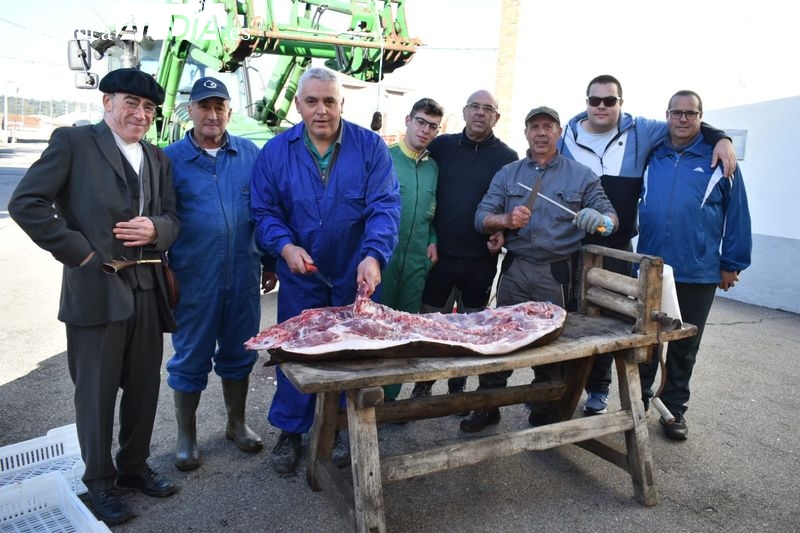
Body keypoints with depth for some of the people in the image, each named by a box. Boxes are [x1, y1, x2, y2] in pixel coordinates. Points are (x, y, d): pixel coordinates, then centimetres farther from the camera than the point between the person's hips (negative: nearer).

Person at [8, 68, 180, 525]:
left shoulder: (158, 158, 15)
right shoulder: (73, 142, -2)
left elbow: (173, 218, 14)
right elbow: (25, 203, -8)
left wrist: (156, 229, -8)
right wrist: (77, 251, -12)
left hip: (147, 289, 5)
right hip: (95, 289, -5)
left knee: (145, 387, 13)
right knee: (97, 391, 7)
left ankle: (134, 466, 33)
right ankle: (100, 481, 25)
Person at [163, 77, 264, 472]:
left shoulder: (250, 154, 5)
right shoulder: (170, 159, -1)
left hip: (243, 276, 2)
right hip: (193, 279, -2)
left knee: (238, 355, 15)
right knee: (190, 360, 9)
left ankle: (237, 423, 33)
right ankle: (186, 436, 26)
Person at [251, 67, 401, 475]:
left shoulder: (370, 146, -6)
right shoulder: (276, 152, -2)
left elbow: (385, 206, -14)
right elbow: (264, 212, 0)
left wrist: (373, 256, -29)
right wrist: (286, 246, -19)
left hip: (356, 276, 0)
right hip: (300, 275, 1)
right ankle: (290, 432, 28)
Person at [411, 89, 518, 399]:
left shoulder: (506, 157, 1)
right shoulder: (442, 146, 4)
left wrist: (503, 232, -14)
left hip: (480, 258, 0)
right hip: (440, 252, 1)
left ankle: (458, 386, 30)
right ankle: (423, 385, 26)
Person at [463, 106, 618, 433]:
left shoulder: (581, 176, 7)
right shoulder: (507, 174, 11)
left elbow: (610, 216, 4)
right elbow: (481, 216, 4)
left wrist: (601, 219, -21)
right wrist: (506, 220, -18)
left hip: (556, 274, -1)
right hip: (514, 269, 2)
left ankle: (543, 414, 23)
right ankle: (487, 406, 19)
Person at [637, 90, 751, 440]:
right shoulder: (651, 157, 6)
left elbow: (737, 214, 1)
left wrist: (732, 264, -1)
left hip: (698, 275, -2)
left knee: (684, 347, 10)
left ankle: (674, 408, 25)